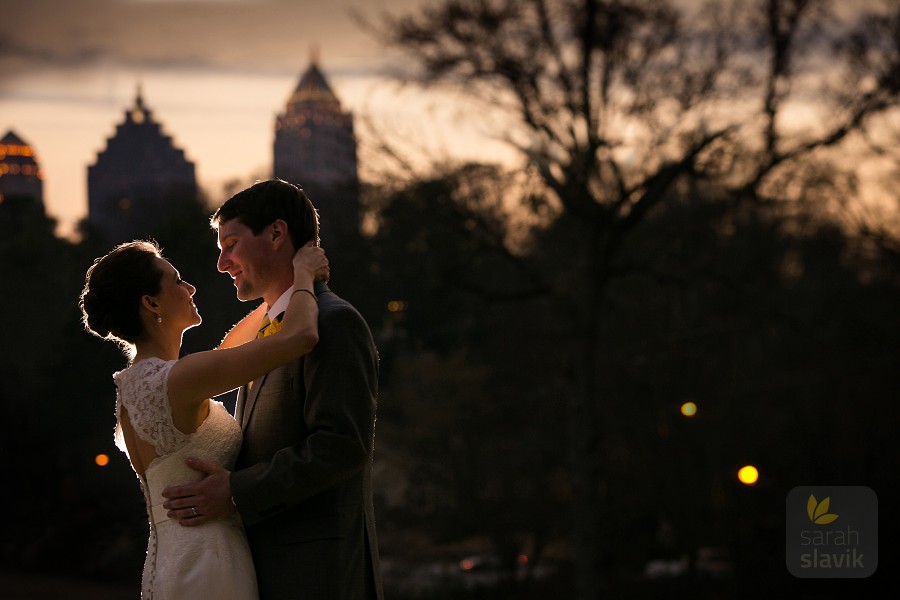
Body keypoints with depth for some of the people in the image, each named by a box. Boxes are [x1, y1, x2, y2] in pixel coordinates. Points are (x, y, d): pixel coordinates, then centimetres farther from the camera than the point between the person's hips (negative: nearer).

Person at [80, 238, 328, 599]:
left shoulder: (131, 387, 11)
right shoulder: (175, 380, -16)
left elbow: (223, 354, 28)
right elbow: (301, 337, -20)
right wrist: (301, 274, -2)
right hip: (207, 567, -9)